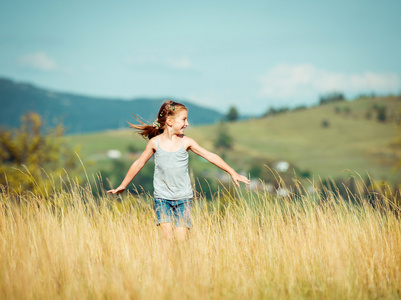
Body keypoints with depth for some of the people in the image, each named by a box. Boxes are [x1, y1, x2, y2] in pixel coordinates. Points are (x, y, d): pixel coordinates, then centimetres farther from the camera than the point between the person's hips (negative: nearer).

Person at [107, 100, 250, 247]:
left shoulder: (186, 142, -1)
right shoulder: (155, 142, -3)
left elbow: (210, 156, 3)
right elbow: (139, 163, 8)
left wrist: (233, 173, 2)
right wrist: (123, 185, 15)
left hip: (183, 198, 1)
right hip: (162, 197, -1)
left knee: (181, 237, -5)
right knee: (167, 235, -14)